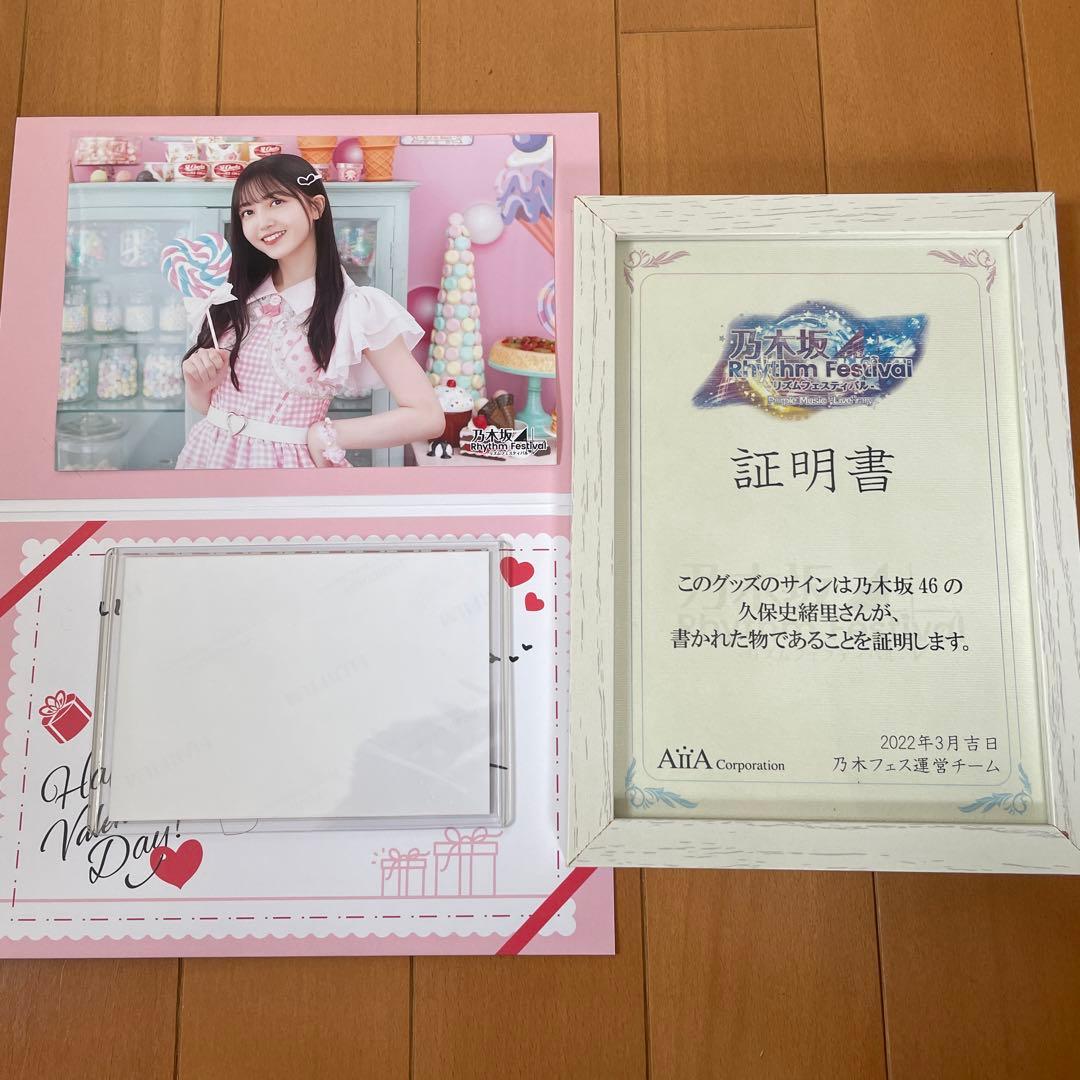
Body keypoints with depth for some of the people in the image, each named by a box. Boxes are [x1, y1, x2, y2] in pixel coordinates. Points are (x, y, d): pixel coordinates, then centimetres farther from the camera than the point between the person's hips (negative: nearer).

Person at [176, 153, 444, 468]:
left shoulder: (356, 308, -12)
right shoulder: (233, 296, 2)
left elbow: (427, 416, -16)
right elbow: (205, 404, 11)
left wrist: (324, 434, -13)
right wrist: (197, 383, -12)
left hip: (288, 461, -4)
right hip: (210, 453, 5)